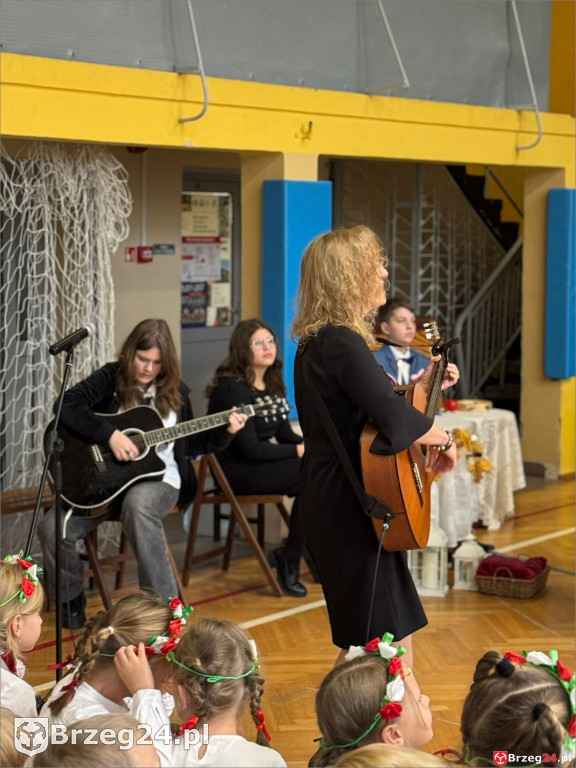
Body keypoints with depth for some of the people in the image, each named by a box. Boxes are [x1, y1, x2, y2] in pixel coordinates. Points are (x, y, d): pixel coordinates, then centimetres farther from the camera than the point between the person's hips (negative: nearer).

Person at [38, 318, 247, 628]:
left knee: (137, 504, -40)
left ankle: (165, 606, -30)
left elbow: (189, 443, 17)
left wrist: (225, 432, 1)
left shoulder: (174, 391, 8)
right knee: (52, 528, -24)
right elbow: (67, 405, -16)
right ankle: (71, 600, 6)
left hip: (158, 478, 0)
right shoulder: (111, 378, 0)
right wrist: (110, 434, -24)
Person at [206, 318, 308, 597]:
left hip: (265, 459, 8)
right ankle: (289, 562, -12)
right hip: (236, 470, -8)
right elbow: (250, 449, -20)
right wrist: (298, 451, -16)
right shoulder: (232, 388, -16)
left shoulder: (271, 383, 10)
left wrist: (309, 446, -7)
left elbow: (284, 433, 13)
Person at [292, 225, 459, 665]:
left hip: (336, 503, 11)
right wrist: (445, 439, -13)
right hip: (353, 509, -11)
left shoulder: (320, 341, 12)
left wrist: (423, 385, 18)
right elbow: (395, 418, -31)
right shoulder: (342, 343, -21)